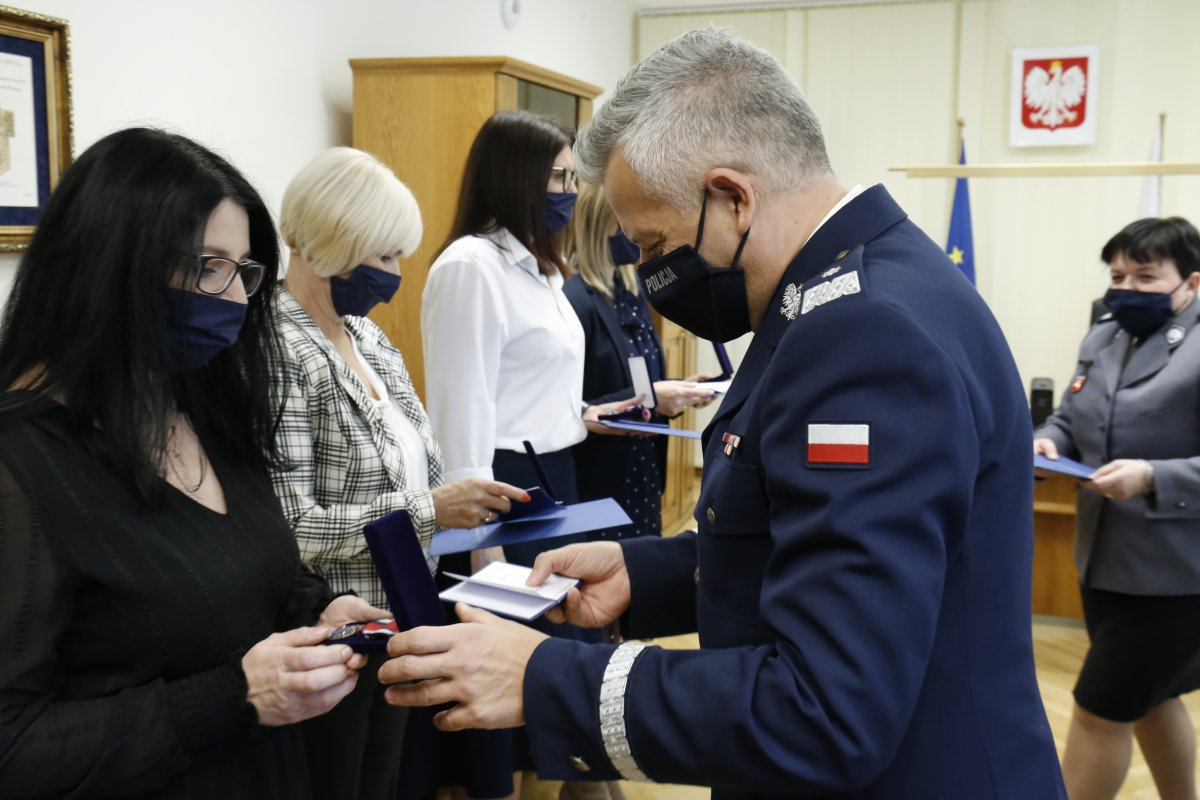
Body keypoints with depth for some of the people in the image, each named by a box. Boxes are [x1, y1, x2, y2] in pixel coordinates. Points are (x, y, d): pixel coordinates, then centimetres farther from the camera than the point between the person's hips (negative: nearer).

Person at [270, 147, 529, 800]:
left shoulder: (365, 335, 6)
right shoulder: (279, 350, -20)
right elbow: (288, 525, -25)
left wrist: (465, 500, -2)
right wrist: (428, 509, -24)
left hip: (395, 618, 8)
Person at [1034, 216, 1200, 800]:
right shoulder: (1102, 339, 7)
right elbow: (1070, 419, 15)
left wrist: (1152, 479, -32)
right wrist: (1047, 442, -7)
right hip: (1107, 558, 8)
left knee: (1100, 710, 0)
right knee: (1149, 701, 23)